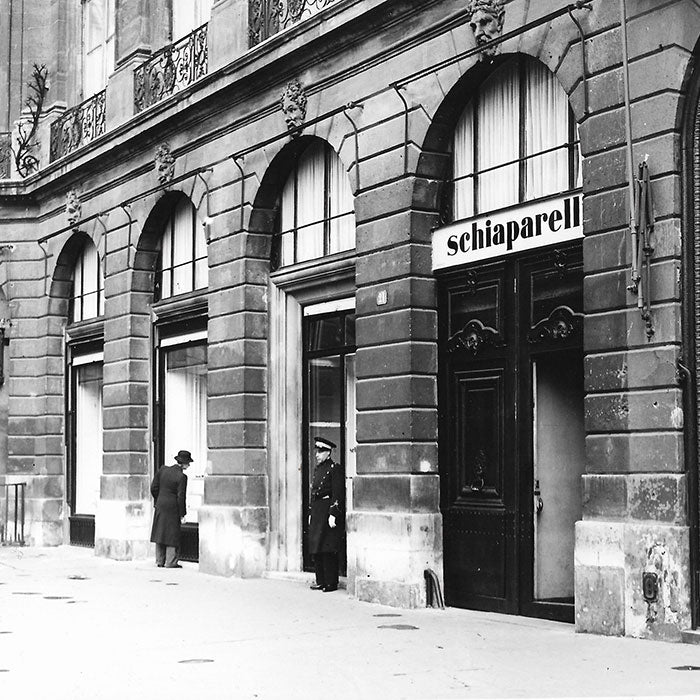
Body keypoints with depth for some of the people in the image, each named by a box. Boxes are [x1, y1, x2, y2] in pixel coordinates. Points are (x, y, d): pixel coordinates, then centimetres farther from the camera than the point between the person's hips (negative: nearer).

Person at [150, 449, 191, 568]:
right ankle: (171, 562, 5)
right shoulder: (181, 477, -17)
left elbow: (154, 488, 4)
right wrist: (182, 514, -8)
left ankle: (160, 561, 18)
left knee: (160, 532, 14)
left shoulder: (162, 470, 0)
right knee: (173, 535, 3)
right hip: (173, 508, -6)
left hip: (160, 506, 6)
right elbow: (181, 497, -16)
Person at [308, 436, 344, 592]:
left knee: (328, 550, -7)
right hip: (317, 512, 8)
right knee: (316, 549, 9)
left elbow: (338, 494, -14)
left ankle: (331, 583, -1)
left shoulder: (335, 468, -9)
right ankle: (321, 581, 16)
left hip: (328, 511, -8)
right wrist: (311, 513, 18)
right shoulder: (317, 469, 16)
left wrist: (333, 514, -19)